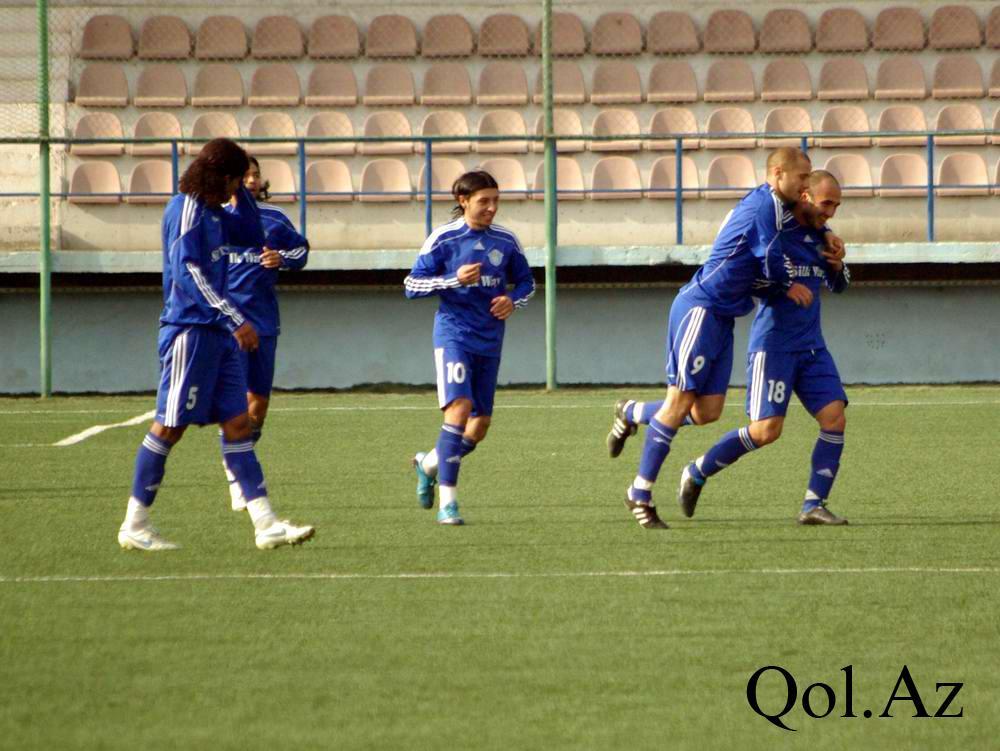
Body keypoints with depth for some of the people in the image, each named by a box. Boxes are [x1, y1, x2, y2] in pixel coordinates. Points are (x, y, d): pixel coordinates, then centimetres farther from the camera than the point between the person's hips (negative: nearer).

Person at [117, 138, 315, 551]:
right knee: (171, 425, -4)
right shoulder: (185, 209, -11)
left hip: (218, 334, 9)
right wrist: (233, 319, -25)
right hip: (190, 330, -9)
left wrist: (241, 193, 15)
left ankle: (265, 524, -1)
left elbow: (251, 226, 34)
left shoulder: (213, 214, 16)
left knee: (237, 423, 3)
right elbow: (187, 271, -21)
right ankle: (134, 526, 3)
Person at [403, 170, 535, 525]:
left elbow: (526, 281, 20)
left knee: (480, 424, 8)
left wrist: (512, 300, -3)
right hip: (453, 333, -5)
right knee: (459, 407, -21)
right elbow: (412, 286, -5)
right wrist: (455, 279, -18)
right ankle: (447, 502, -18)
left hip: (489, 340, 5)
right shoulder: (444, 239, -6)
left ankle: (430, 463, 37)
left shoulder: (505, 241, 6)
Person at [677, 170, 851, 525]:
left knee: (835, 419, -7)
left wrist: (837, 264, 1)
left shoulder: (821, 236, 10)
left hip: (811, 346, 7)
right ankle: (696, 473, 10)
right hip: (773, 343, -7)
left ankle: (814, 505, -3)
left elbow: (839, 285, 24)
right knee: (766, 430, -10)